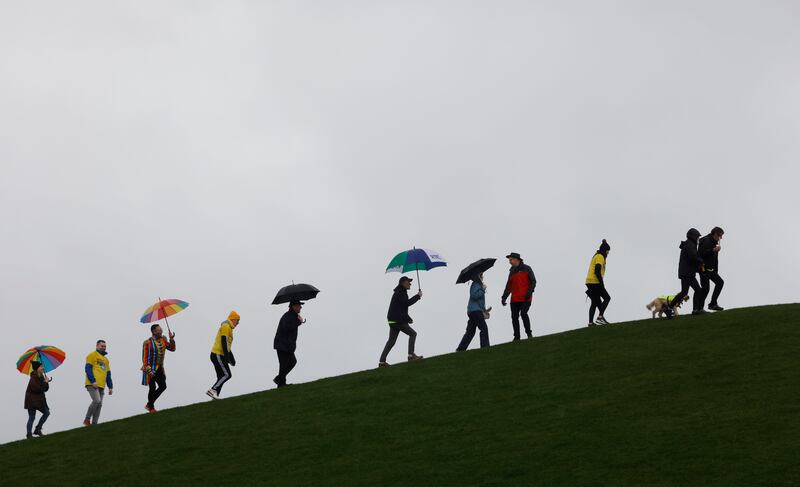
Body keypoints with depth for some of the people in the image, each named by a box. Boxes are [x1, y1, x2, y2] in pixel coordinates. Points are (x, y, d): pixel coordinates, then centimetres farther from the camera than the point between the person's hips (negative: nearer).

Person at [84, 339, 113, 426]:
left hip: (101, 386, 7)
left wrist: (110, 386, 17)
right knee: (96, 401, -20)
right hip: (92, 385, -7)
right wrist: (93, 381, -17)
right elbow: (88, 369, -7)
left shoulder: (106, 359, 25)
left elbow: (108, 374, 26)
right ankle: (87, 420, -8)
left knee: (99, 404, 1)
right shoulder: (92, 355, 3)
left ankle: (94, 424, 2)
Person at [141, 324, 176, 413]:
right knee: (152, 388, 0)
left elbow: (172, 348, 8)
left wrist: (171, 339, -8)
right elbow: (145, 358, -18)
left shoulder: (163, 340, 5)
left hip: (160, 368, 7)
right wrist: (148, 370, -22)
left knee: (163, 386, 7)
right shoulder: (148, 343, -18)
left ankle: (149, 404, 21)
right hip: (151, 369, -7)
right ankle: (151, 407, 20)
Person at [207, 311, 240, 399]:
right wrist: (227, 357, -22)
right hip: (218, 355, -10)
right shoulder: (226, 327, -11)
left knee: (221, 377, 8)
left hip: (216, 355, 10)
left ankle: (215, 395, 5)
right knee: (227, 375, -13)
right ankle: (212, 390, -17)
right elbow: (224, 342, -19)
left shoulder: (228, 328, 22)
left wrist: (231, 358, 25)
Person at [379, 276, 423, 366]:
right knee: (412, 334, -3)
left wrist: (408, 319, 22)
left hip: (393, 320, 10)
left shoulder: (401, 292, 24)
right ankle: (411, 355, -7)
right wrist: (418, 296, -13)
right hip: (397, 320, -10)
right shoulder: (399, 293, -8)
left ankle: (382, 361, 4)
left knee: (391, 341, 8)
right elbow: (407, 303, -21)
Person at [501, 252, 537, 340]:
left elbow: (533, 281, -1)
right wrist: (504, 297, 9)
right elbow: (509, 286, 20)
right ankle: (517, 337, 4)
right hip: (515, 299, 6)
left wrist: (529, 292, -15)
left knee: (523, 314, -20)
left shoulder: (526, 269, 4)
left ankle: (529, 333, -8)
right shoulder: (512, 272, 20)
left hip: (525, 298, -6)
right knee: (514, 317, -1)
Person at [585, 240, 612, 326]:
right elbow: (597, 272, -19)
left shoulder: (596, 256, 21)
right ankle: (600, 317, -9)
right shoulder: (600, 257, -9)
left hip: (589, 282, 9)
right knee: (607, 298, -1)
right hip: (595, 282, -9)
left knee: (595, 303, 8)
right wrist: (602, 284, -19)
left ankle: (591, 322, 2)